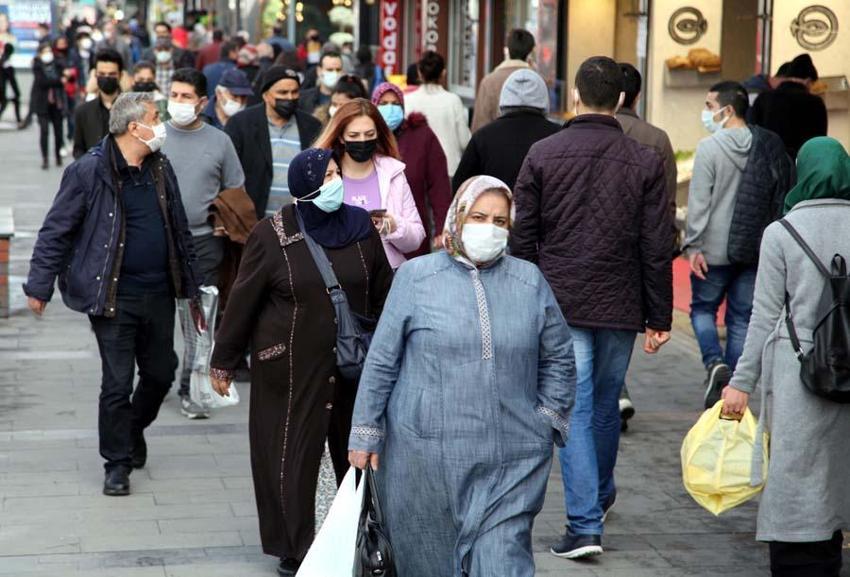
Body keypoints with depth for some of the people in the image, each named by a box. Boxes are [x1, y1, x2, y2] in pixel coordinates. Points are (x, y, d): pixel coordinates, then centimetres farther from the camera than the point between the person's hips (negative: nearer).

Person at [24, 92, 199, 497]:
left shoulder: (160, 169, 8)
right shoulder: (90, 171, -12)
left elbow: (179, 229, 18)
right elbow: (56, 230, -8)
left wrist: (189, 281, 18)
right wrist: (40, 284, -9)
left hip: (159, 295, 6)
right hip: (114, 295, -6)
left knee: (161, 372, 14)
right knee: (117, 383, -1)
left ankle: (135, 429, 41)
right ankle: (117, 461, 15)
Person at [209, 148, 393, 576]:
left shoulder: (360, 227, 1)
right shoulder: (272, 235, -7)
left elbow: (382, 294, 9)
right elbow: (242, 301, -2)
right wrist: (223, 362, 3)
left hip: (354, 365, 3)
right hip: (291, 368, -3)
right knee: (293, 457, 3)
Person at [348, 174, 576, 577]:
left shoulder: (530, 283, 8)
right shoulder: (416, 277, 2)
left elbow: (558, 359, 17)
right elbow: (381, 362, 4)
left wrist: (547, 418, 7)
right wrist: (366, 434, 2)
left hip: (510, 464, 1)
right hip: (425, 457, 0)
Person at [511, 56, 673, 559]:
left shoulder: (542, 155, -2)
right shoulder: (645, 162, -1)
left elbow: (523, 239, 0)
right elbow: (657, 249, -1)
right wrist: (659, 318, 6)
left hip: (560, 305, -1)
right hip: (620, 307, 2)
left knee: (574, 410, 0)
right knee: (606, 405, 19)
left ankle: (586, 524, -5)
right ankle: (601, 494, 39)